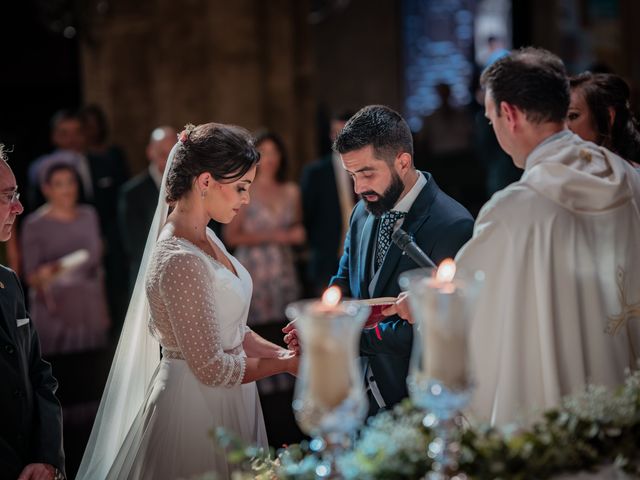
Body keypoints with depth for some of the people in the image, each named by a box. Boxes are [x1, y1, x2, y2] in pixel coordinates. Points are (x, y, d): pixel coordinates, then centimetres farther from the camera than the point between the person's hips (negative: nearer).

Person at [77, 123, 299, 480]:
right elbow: (211, 368, -22)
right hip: (198, 407, -9)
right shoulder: (180, 261, -24)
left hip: (228, 403, 9)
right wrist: (287, 363, -11)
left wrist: (284, 353, -1)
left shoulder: (206, 239, 5)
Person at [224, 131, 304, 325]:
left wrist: (297, 235, 0)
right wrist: (270, 236, -10)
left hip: (283, 270, 4)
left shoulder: (291, 191, 11)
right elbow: (231, 236, -6)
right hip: (254, 271, -3)